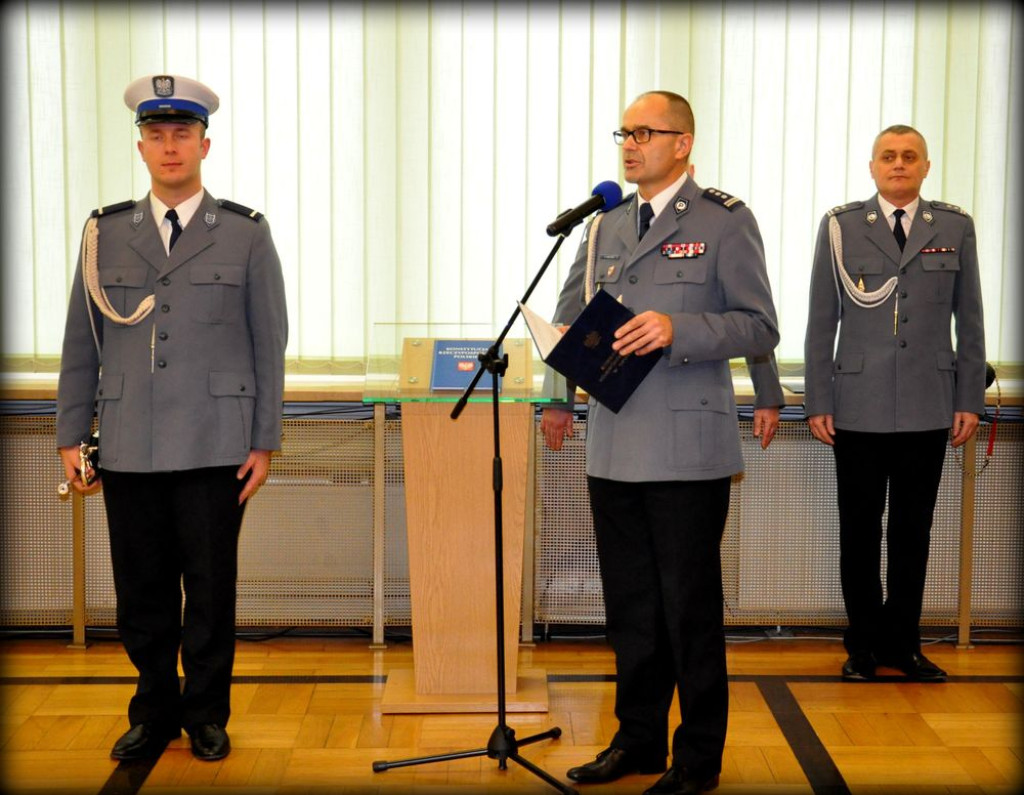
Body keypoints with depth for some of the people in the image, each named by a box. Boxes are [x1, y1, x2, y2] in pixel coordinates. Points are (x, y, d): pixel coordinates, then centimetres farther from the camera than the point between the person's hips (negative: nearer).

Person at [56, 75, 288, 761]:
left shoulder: (247, 235, 3)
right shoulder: (105, 234, 8)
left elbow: (269, 345, 2)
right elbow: (81, 344, 10)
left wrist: (264, 442, -1)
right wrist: (72, 437, 5)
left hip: (215, 448, -2)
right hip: (129, 449, 2)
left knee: (210, 591, 5)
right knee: (142, 594, 9)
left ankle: (207, 714, 23)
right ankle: (156, 713, 26)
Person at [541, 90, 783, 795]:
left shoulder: (725, 221, -2)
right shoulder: (605, 228, 15)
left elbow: (759, 327, -6)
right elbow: (570, 321, 22)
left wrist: (678, 330, -20)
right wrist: (559, 401, 12)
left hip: (689, 451, -5)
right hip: (614, 450, 6)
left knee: (691, 608, 3)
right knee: (629, 606, 13)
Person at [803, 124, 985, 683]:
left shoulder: (955, 228, 7)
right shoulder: (840, 226, 3)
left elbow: (969, 321, 8)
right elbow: (821, 322, 2)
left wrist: (970, 400, 3)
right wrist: (817, 403, -1)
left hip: (928, 410, 1)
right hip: (858, 408, -1)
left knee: (913, 531, 9)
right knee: (860, 531, 7)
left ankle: (902, 642, 21)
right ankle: (864, 643, 19)